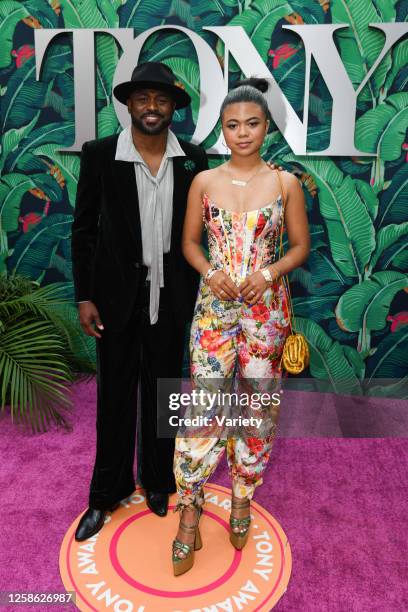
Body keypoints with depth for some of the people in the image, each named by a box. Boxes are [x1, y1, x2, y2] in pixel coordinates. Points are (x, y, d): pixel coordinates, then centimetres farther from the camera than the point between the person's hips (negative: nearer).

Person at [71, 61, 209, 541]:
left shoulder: (193, 159, -1)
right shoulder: (99, 155, -6)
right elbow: (84, 229, -3)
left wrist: (198, 292, 3)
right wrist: (85, 297, -7)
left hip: (171, 294, 2)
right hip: (117, 292, -1)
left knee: (162, 390, 15)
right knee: (115, 394, 11)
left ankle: (157, 482, 35)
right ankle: (106, 493, 29)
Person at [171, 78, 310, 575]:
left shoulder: (285, 183, 1)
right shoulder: (204, 182, 3)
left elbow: (300, 245, 5)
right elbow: (189, 242, 9)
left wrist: (267, 274, -12)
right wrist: (210, 273, -10)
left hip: (265, 306, 1)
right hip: (214, 303, 0)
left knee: (258, 402, 8)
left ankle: (243, 495, 30)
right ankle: (189, 511, 10)